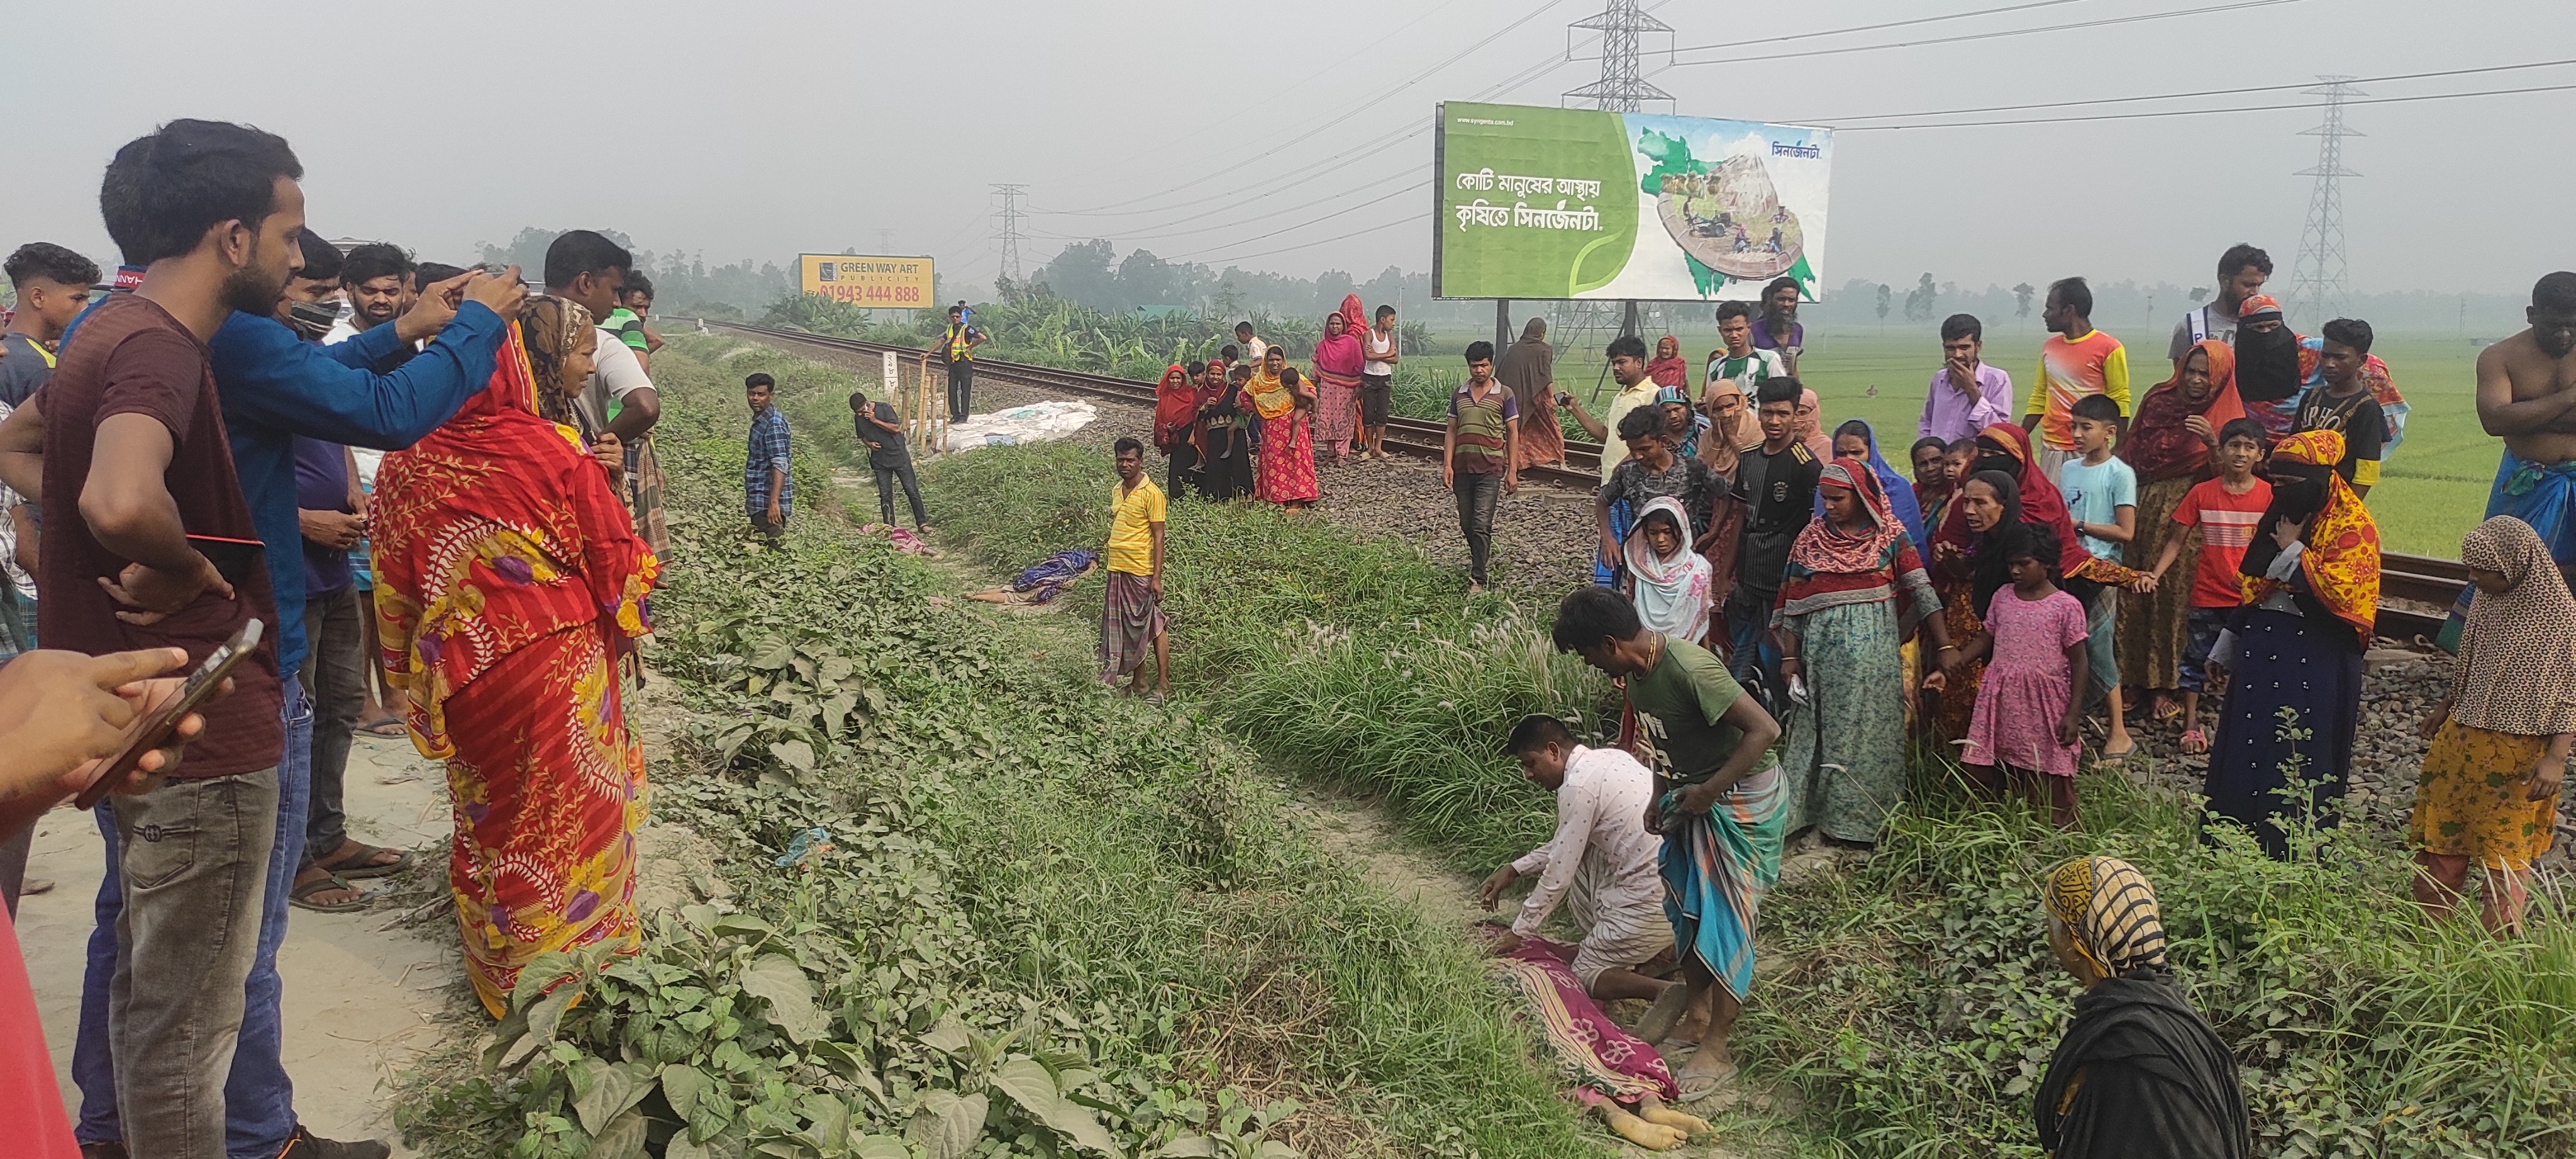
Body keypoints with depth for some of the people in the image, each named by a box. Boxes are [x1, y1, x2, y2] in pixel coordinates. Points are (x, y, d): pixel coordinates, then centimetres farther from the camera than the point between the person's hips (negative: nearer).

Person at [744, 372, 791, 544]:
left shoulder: (773, 423, -16)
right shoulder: (760, 420, 14)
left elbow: (780, 465, -26)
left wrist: (774, 502, -32)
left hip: (767, 502, -10)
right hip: (759, 500, 10)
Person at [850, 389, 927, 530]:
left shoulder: (884, 408, -12)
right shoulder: (858, 418, 1)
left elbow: (896, 428, -18)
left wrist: (875, 420, -24)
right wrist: (869, 444, -6)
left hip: (899, 456, -3)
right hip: (880, 461, 3)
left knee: (912, 490, -2)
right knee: (885, 496, 3)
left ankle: (922, 523, 4)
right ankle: (889, 526, 12)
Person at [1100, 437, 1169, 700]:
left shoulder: (1151, 493, -12)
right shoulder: (1116, 491, 10)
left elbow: (1158, 537, -13)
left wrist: (1157, 578, -17)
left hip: (1141, 572, -7)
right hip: (1117, 571, 8)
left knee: (1153, 626, 1)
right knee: (1125, 627, 13)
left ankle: (1164, 685, 8)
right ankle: (1137, 681, 24)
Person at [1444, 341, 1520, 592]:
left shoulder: (1504, 395, 1)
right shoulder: (1459, 393, 10)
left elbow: (1513, 434, 3)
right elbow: (1451, 431, 10)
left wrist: (1512, 471, -2)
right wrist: (1447, 465, 1)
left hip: (1490, 468, -4)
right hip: (1462, 466, 4)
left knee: (1481, 523, -11)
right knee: (1466, 524, 12)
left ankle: (1477, 578, -10)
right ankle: (1483, 555, 37)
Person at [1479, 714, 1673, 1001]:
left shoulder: (1578, 786, -15)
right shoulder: (1606, 757, 13)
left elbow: (1559, 874, -10)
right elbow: (1564, 844, 24)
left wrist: (1519, 932, 2)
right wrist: (1513, 870, 21)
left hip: (1652, 900, -9)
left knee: (1585, 973, 7)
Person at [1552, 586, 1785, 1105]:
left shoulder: (1690, 669, -31)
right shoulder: (1634, 672, -2)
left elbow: (1764, 729, -30)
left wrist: (1709, 790, -26)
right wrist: (1660, 797, 6)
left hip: (1740, 797, -8)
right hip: (1692, 794, 8)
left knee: (1724, 917, -4)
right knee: (1683, 902, 19)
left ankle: (1716, 1051, 6)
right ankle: (1692, 989, 43)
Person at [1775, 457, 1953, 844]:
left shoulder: (1890, 536, -1)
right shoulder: (1811, 539, 5)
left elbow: (1922, 591, -5)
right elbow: (1793, 603, 6)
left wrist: (1945, 644, -11)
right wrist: (1790, 656, 2)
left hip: (1874, 650, -2)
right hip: (1823, 650, 2)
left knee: (1869, 731, 4)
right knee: (1822, 730, 7)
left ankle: (1863, 818, 15)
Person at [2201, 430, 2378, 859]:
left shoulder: (2352, 526, -10)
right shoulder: (2279, 517, 13)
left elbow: (2342, 591, -24)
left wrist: (2292, 550, -14)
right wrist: (2228, 648, 21)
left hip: (2317, 660, -7)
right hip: (2262, 650, 7)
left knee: (2299, 759, -2)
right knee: (2244, 751, 8)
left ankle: (2290, 851, 8)